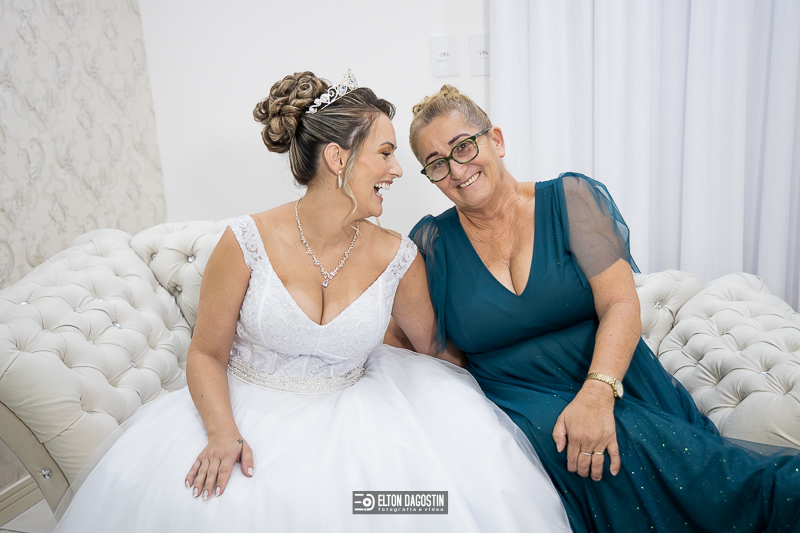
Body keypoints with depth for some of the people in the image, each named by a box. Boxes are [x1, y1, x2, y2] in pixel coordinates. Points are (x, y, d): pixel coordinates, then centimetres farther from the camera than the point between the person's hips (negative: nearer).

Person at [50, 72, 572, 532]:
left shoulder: (396, 257, -7)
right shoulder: (248, 241, -12)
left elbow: (435, 345, 9)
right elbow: (207, 353, -4)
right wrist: (222, 432, -18)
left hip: (350, 412, 2)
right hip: (250, 410, -1)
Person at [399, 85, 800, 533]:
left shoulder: (570, 198, 1)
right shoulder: (432, 243, 4)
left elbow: (621, 303, -9)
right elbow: (400, 339, 10)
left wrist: (597, 393, -23)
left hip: (615, 386, 0)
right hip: (524, 407, 0)